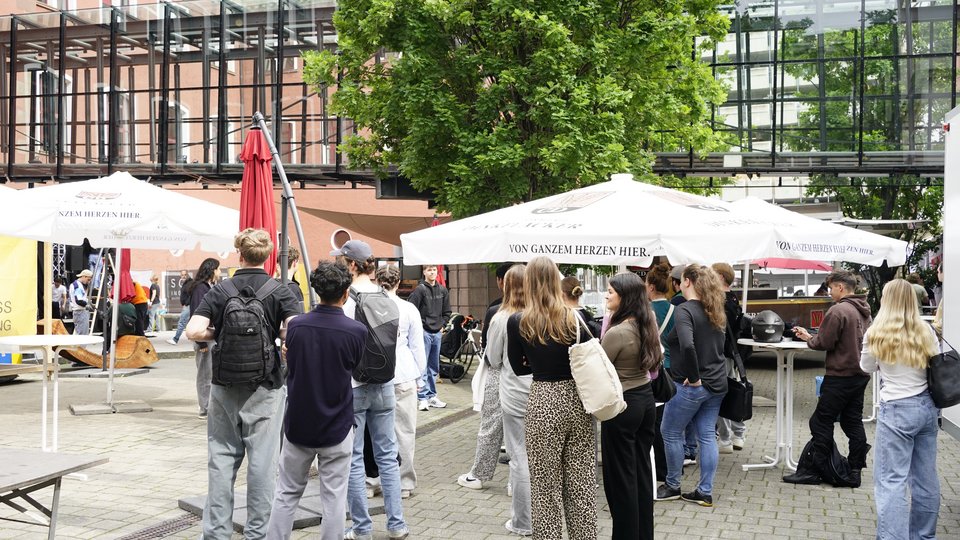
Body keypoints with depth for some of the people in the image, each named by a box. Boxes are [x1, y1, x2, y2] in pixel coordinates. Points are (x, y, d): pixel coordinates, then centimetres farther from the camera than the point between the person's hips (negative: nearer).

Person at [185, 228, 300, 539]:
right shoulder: (280, 291, -4)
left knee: (221, 461, 10)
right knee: (262, 462, 6)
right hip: (265, 388, -1)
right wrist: (274, 336, 3)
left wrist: (219, 334, 7)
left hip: (225, 387, 2)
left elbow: (194, 331, -12)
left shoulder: (221, 290, -1)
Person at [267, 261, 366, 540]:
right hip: (336, 428, -2)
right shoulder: (356, 331, -15)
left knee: (287, 493, 15)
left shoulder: (295, 326, -8)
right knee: (333, 497, 7)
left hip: (298, 425, 3)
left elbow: (290, 367, 7)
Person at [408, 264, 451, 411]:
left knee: (434, 367, 12)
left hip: (437, 332, 6)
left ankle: (432, 396, 21)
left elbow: (447, 311, 19)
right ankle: (423, 398, -3)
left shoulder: (443, 290, 9)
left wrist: (442, 324, 9)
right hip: (423, 332, -6)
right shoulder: (420, 290, -9)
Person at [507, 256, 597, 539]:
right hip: (577, 399, 2)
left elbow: (519, 367, 2)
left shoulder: (517, 322, -9)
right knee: (582, 482, 13)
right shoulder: (574, 318, -6)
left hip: (543, 402, -2)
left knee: (546, 485, 9)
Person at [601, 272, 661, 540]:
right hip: (646, 398, 8)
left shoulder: (616, 332, -22)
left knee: (621, 476, 3)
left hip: (622, 405, -8)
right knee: (642, 470, 16)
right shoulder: (647, 324, 3)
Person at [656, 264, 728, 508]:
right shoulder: (714, 312, 9)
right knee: (707, 436, 10)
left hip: (691, 385, -8)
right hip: (716, 384, 8)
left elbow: (687, 346, -31)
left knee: (670, 432, 8)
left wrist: (694, 377, -20)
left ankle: (672, 487, 19)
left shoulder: (684, 310, -17)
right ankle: (705, 492, 15)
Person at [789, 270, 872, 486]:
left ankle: (812, 470, 3)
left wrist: (808, 338, 4)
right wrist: (811, 336, 12)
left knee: (821, 422, -1)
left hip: (840, 376, -8)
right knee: (853, 421, 12)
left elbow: (824, 343, -16)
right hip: (861, 374, 9)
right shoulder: (864, 310, 12)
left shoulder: (838, 310, -16)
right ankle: (855, 470, 14)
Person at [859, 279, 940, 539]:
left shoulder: (876, 334, -9)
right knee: (926, 478, 14)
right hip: (927, 407, 5)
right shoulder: (926, 331, 1)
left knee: (891, 481, -4)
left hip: (897, 410, -5)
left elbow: (866, 368, 6)